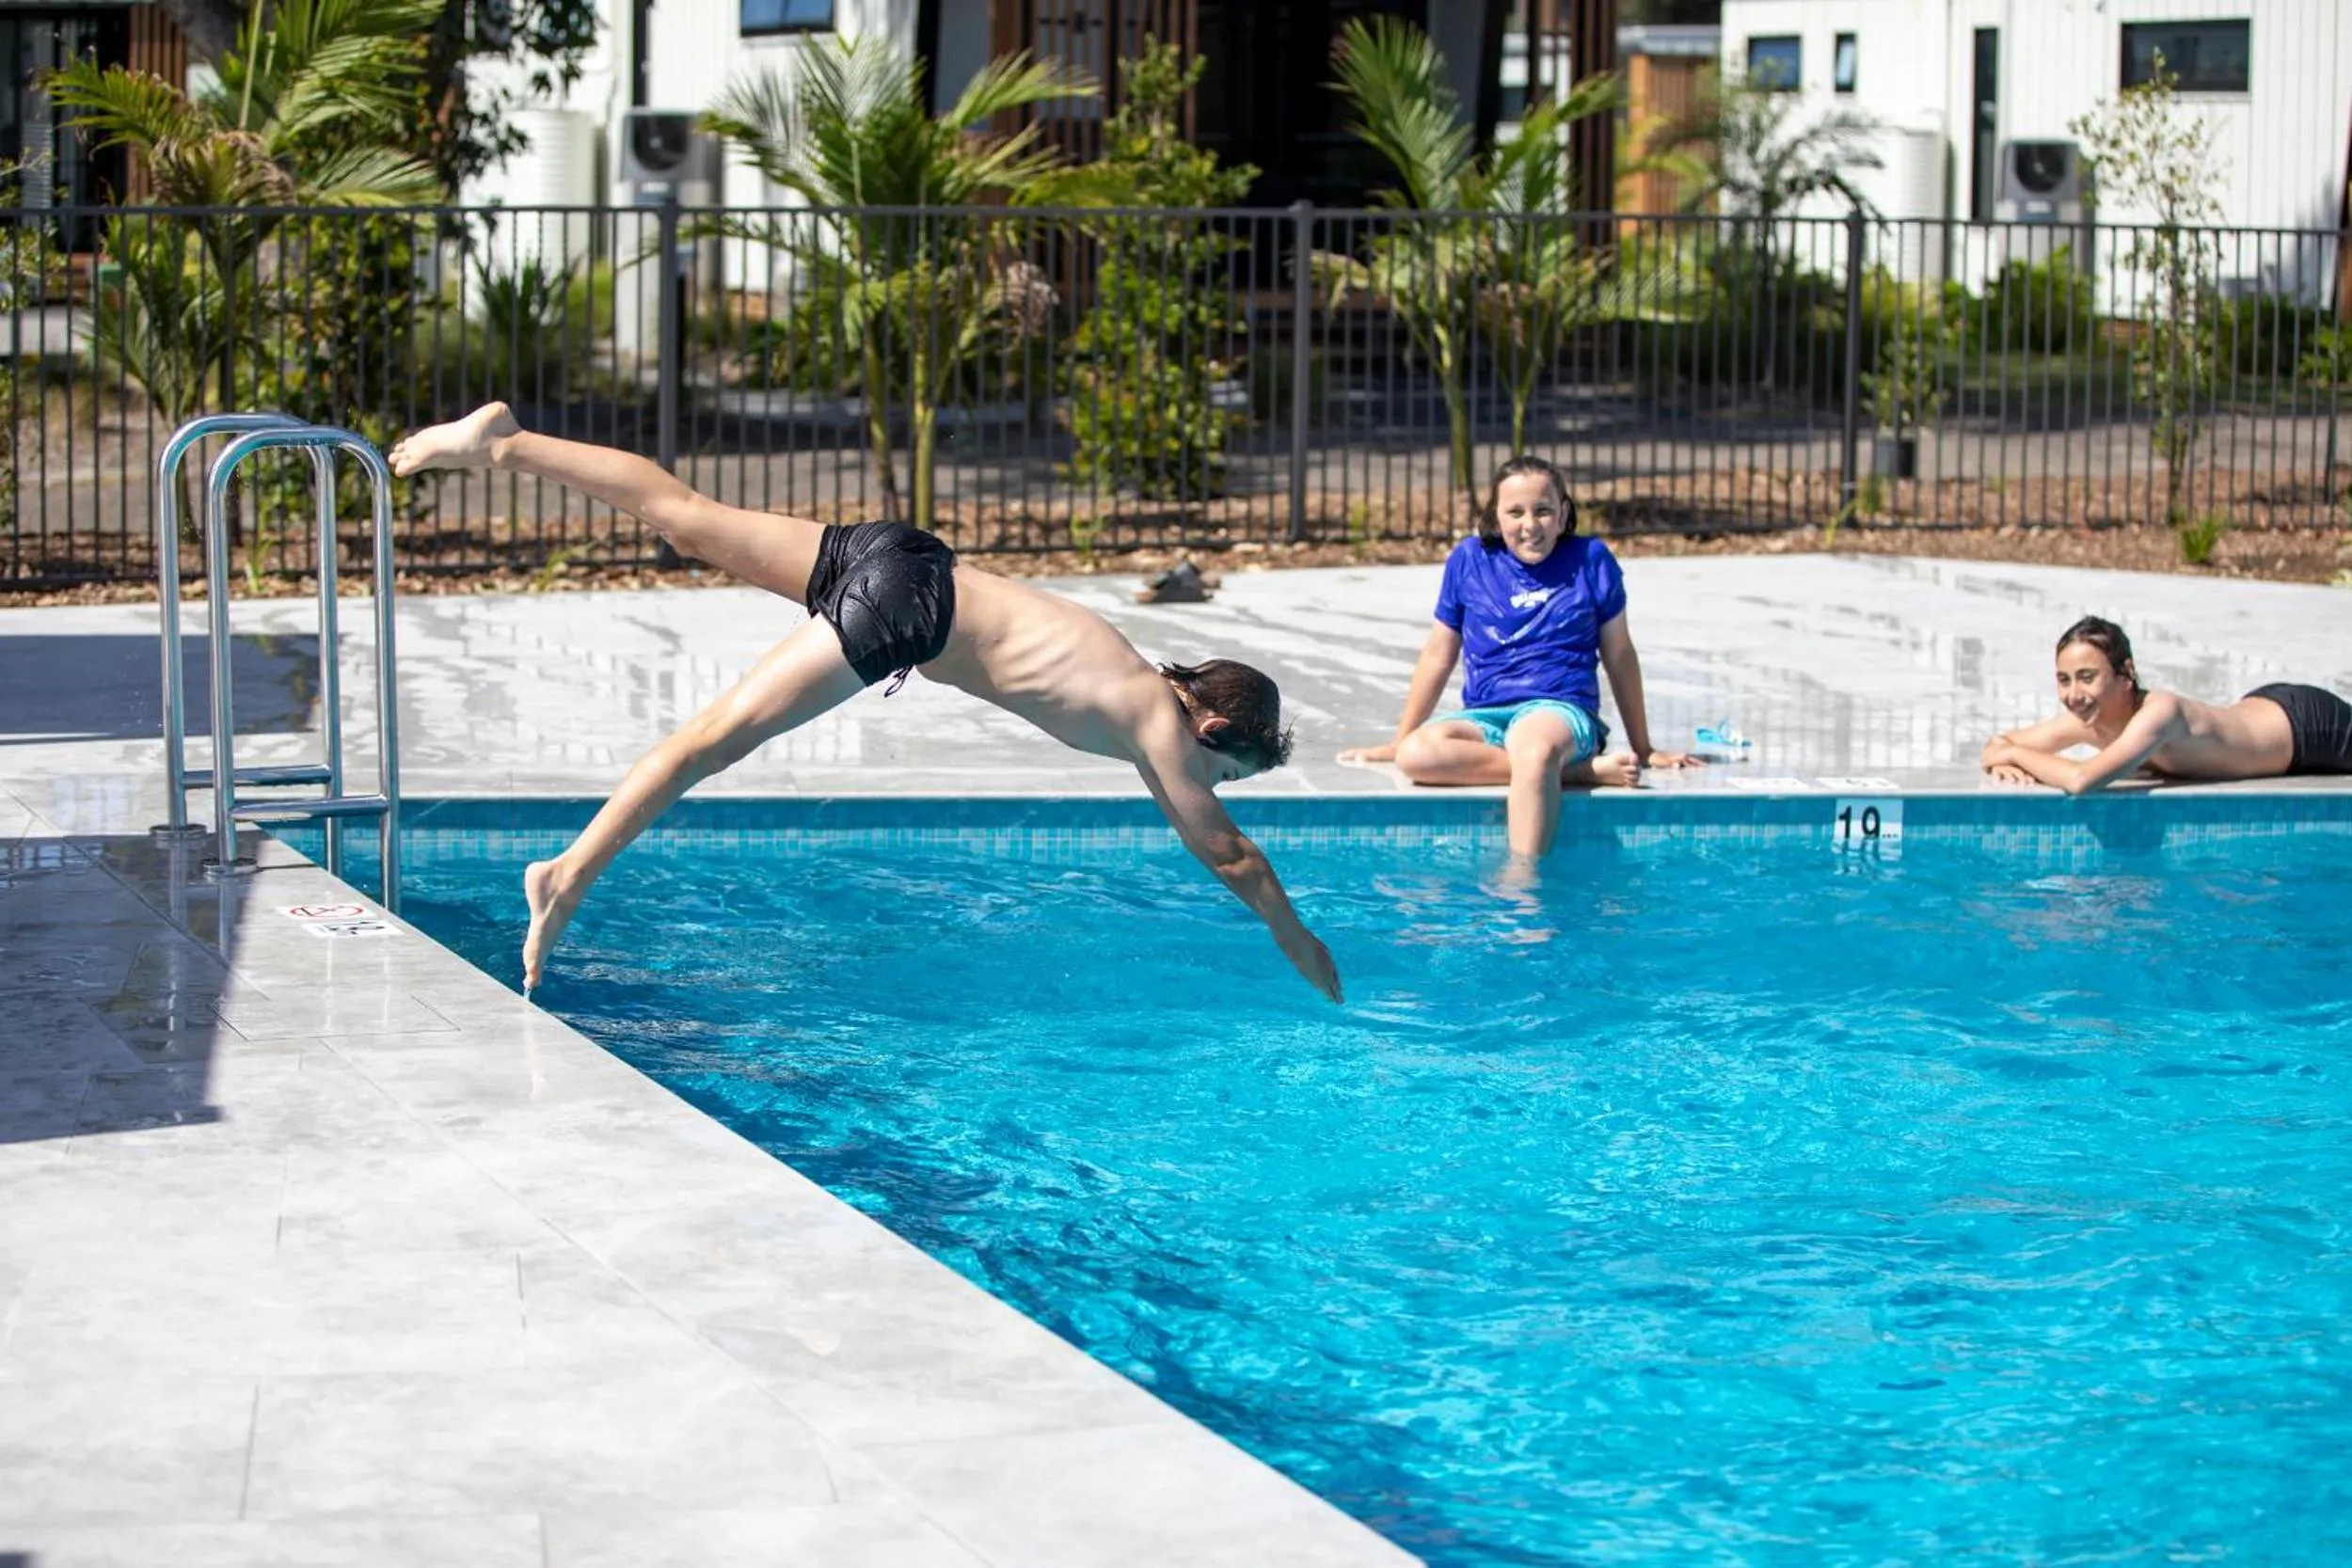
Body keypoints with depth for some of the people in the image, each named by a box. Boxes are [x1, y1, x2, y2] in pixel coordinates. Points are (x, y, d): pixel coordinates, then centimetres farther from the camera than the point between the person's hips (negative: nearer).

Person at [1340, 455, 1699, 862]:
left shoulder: (1590, 559, 7)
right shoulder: (1469, 560, 11)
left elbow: (1620, 657, 15)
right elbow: (1439, 655, 19)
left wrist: (1643, 749, 19)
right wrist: (1399, 740, 19)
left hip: (1560, 709, -3)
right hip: (1483, 717, 3)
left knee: (1535, 747, -42)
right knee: (1416, 754, -32)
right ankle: (1583, 770, -29)